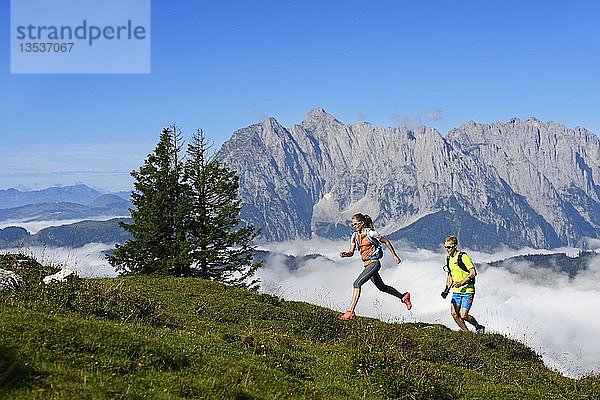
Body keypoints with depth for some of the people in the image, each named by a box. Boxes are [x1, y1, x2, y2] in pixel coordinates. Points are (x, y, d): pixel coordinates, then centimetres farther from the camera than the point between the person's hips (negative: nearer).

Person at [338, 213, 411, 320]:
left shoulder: (370, 233, -12)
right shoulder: (355, 236, 8)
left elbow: (386, 242, -2)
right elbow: (351, 252, 7)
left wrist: (394, 255, 1)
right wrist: (345, 254, -15)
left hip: (374, 263, -9)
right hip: (366, 265, 9)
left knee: (357, 284, -20)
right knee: (381, 287, 22)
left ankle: (350, 312, -20)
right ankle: (403, 297, 41)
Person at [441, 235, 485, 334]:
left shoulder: (463, 257, -15)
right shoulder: (448, 259, 9)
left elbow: (473, 273, -18)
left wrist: (461, 283, -25)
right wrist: (447, 290, 8)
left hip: (467, 290, -7)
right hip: (456, 291, 7)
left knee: (463, 316, -11)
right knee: (454, 314, -2)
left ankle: (479, 328, 16)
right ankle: (467, 333, 15)